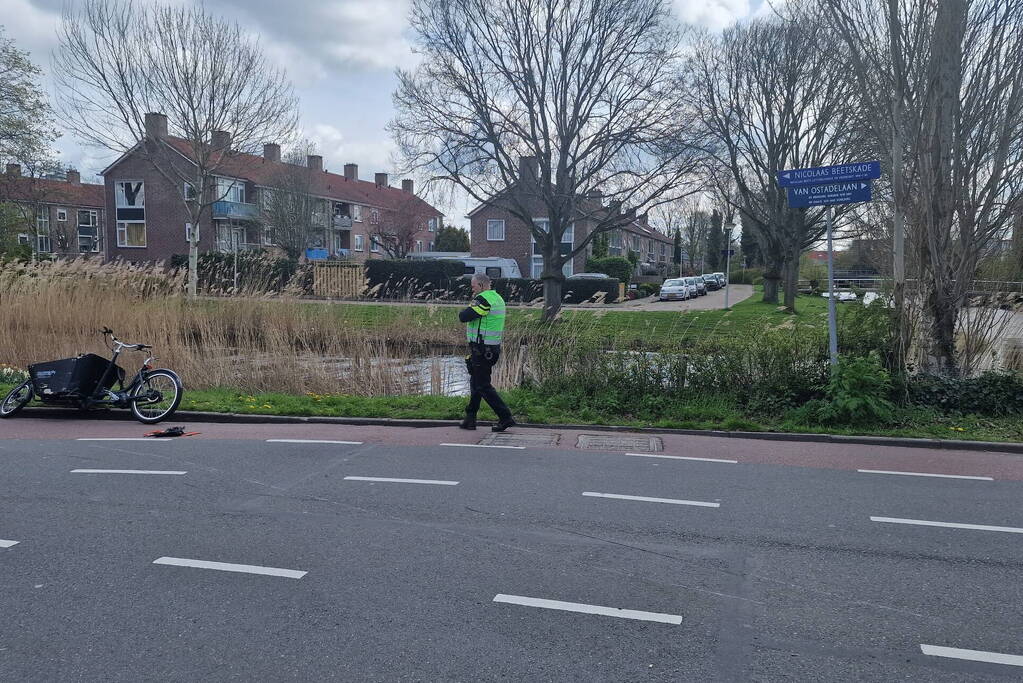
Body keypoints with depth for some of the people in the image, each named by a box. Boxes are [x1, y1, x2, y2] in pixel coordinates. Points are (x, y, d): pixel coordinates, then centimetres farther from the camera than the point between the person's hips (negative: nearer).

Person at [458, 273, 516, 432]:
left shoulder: (483, 300, -17)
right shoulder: (498, 298, 14)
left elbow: (463, 317, -20)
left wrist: (470, 305, 0)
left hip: (481, 349, -10)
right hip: (492, 347, 10)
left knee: (483, 386, -4)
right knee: (476, 383, 16)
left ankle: (505, 417, -5)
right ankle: (470, 419, 23)